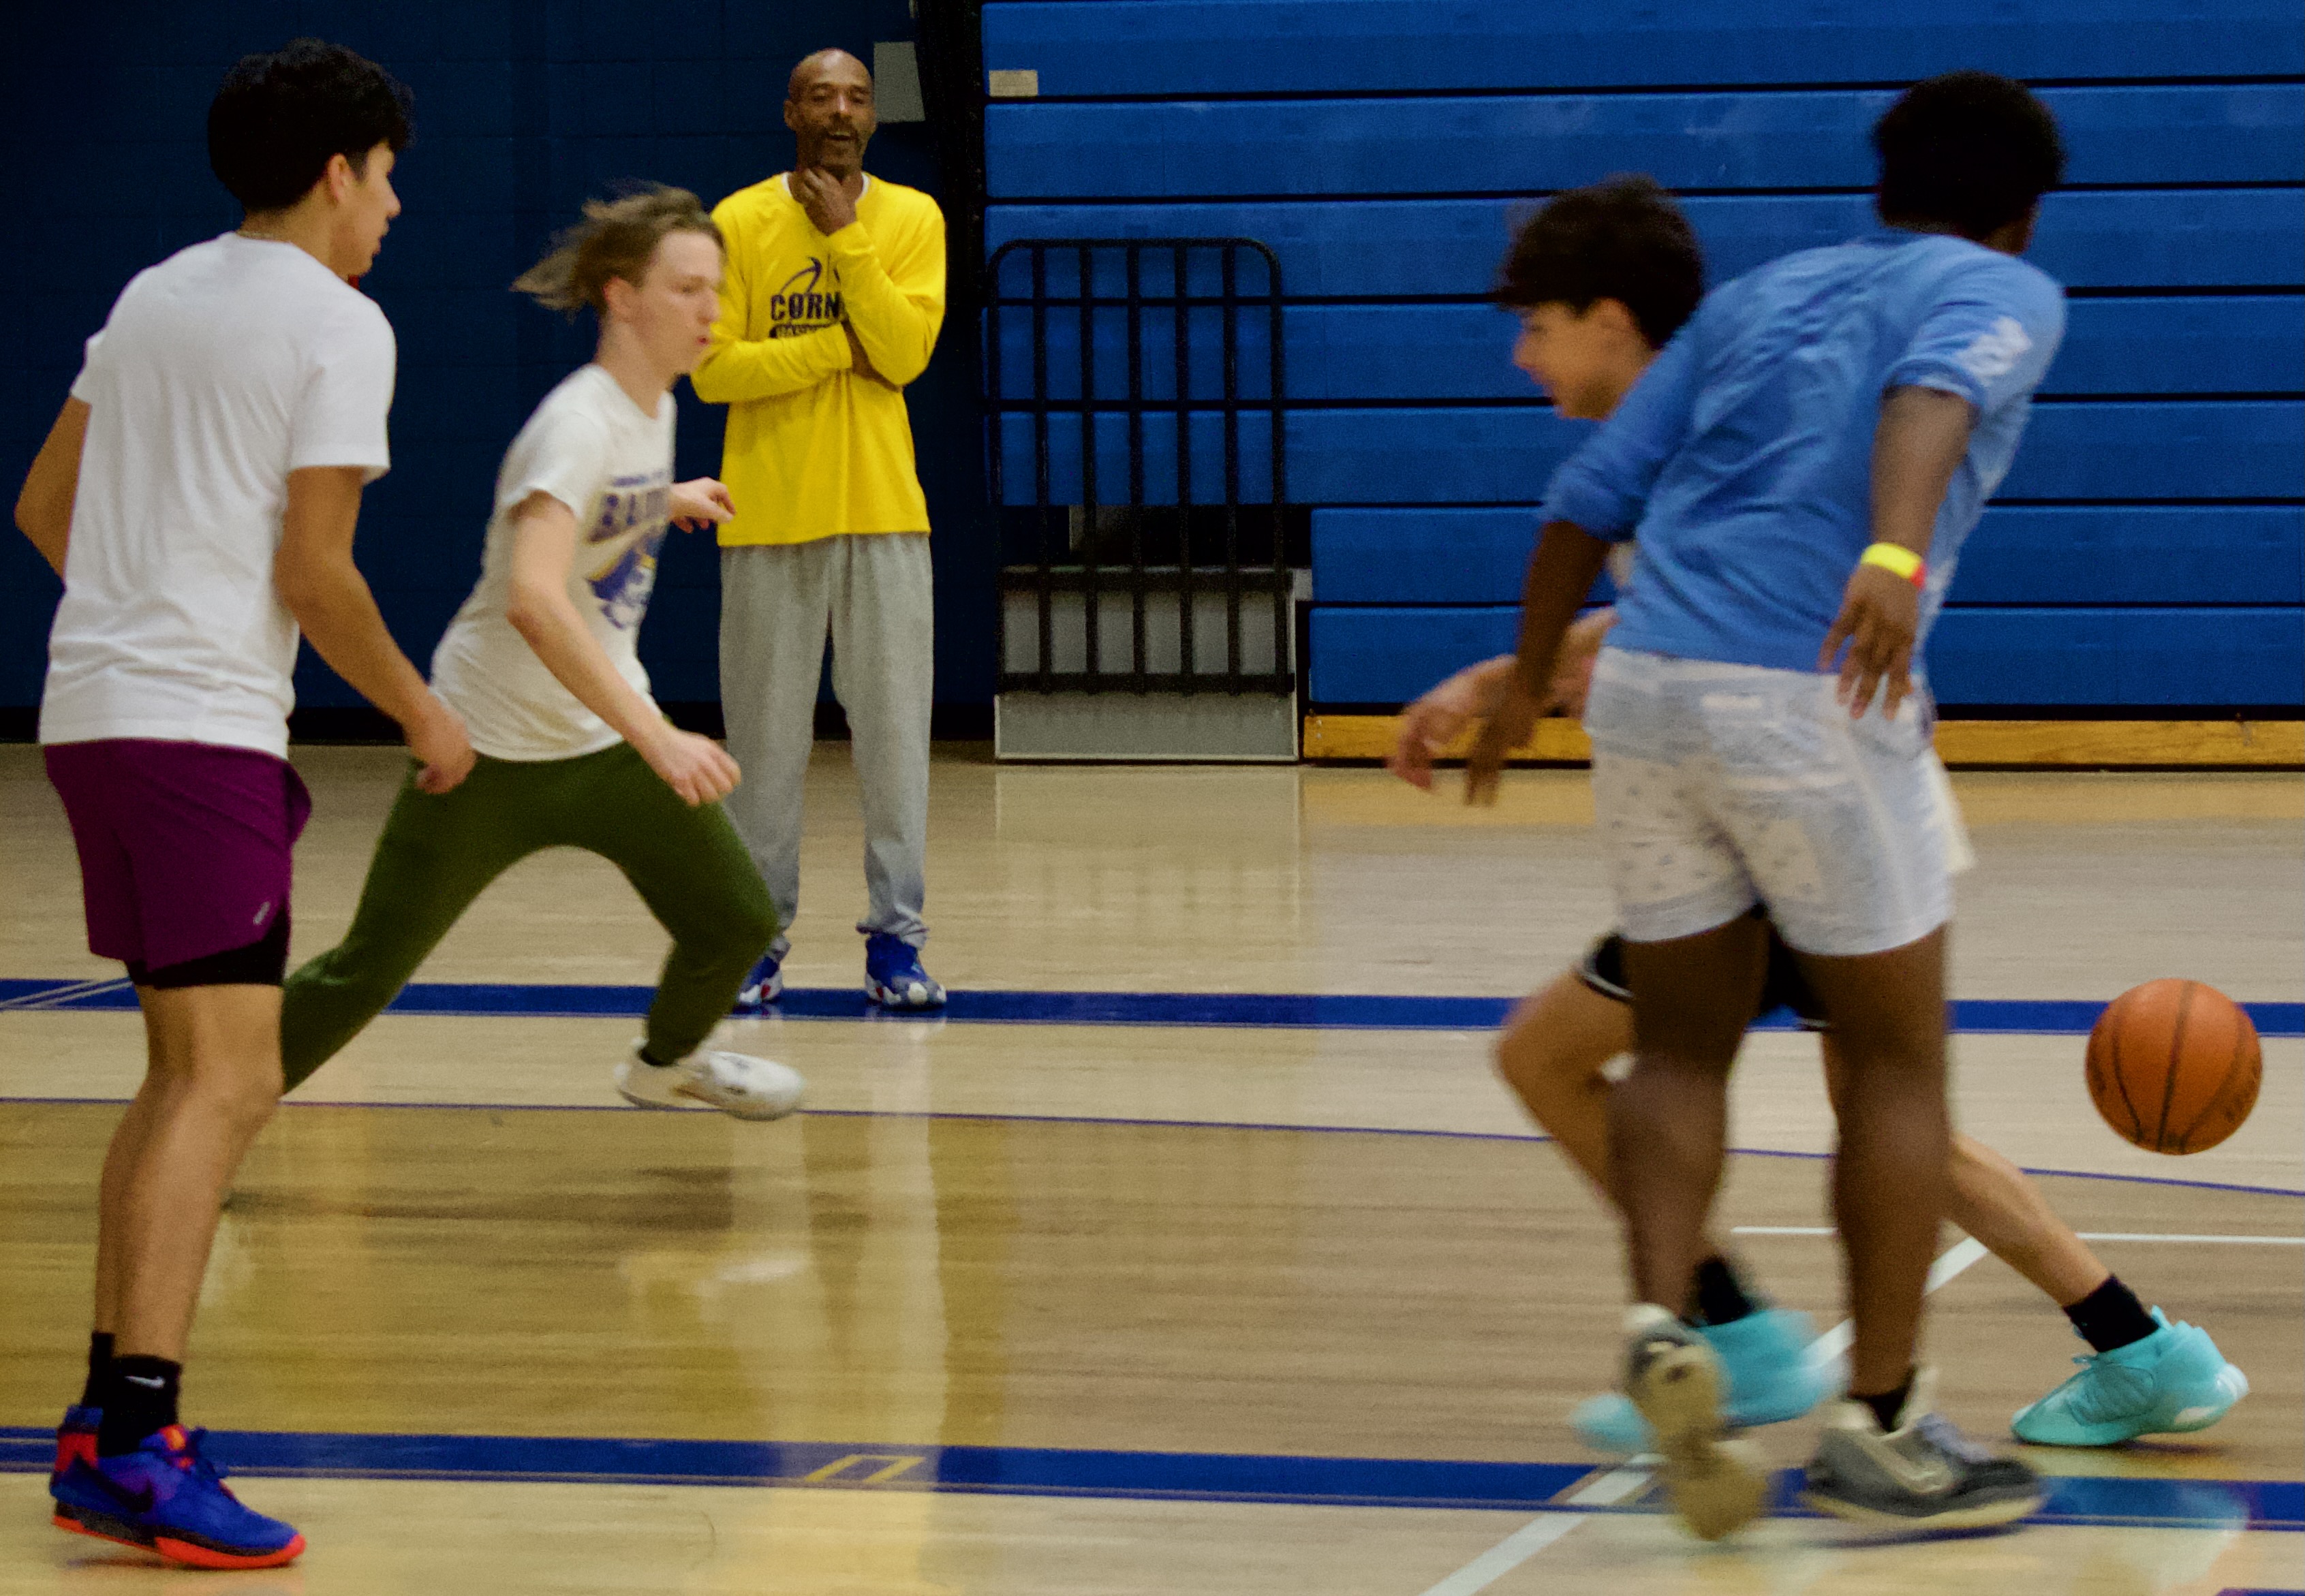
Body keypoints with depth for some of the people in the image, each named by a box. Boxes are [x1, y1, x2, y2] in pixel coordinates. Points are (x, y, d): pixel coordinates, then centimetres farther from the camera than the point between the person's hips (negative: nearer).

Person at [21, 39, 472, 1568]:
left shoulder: (156, 295, 17)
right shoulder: (338, 325, -7)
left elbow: (43, 506, 21)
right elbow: (314, 571, -12)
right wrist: (422, 711, 1)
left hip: (93, 703, 9)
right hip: (204, 725, -9)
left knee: (189, 1071, 16)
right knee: (226, 1083, -11)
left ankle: (107, 1418, 16)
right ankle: (140, 1440, -19)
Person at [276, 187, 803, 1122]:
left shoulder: (653, 406, 1)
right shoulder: (578, 423, -25)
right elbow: (532, 599, -40)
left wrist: (668, 502, 37)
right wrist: (657, 738, -44)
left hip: (607, 734, 7)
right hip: (496, 751, -7)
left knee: (737, 923, 3)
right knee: (367, 973, -3)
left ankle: (668, 1063, 34)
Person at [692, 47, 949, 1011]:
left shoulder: (912, 220, 5)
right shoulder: (737, 225, 1)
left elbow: (905, 354, -9)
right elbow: (712, 370, -7)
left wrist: (844, 237, -13)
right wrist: (844, 346, -9)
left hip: (882, 510, 1)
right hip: (770, 514, -1)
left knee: (894, 731, -1)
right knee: (766, 738, 2)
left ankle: (895, 940, 3)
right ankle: (760, 938, 9)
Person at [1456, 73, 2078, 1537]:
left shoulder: (1758, 297, 24)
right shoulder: (2004, 292, 10)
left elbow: (1593, 497, 20)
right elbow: (1931, 394, -15)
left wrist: (1527, 684, 33)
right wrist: (1898, 558, -33)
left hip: (1644, 686, 5)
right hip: (1811, 700, -5)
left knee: (1684, 1045, 17)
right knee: (1897, 1061, 8)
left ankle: (1663, 1323, -5)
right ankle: (1883, 1430, 10)